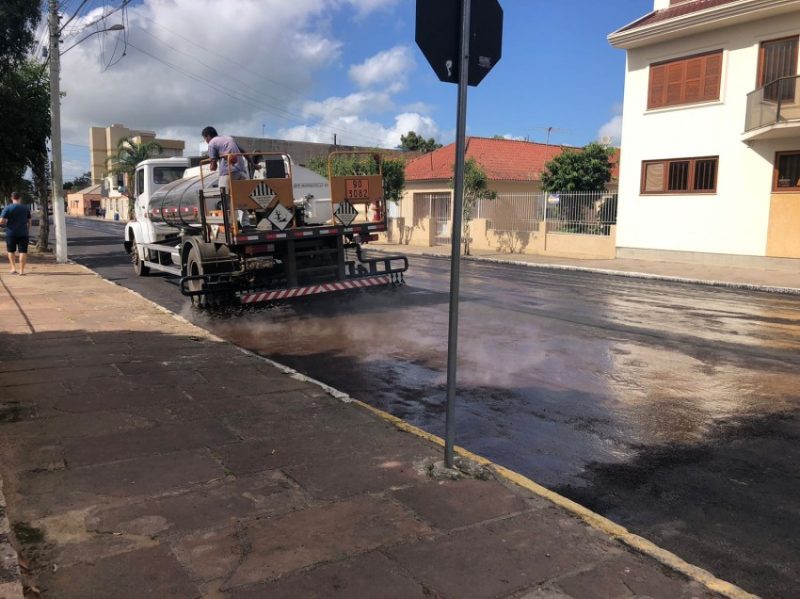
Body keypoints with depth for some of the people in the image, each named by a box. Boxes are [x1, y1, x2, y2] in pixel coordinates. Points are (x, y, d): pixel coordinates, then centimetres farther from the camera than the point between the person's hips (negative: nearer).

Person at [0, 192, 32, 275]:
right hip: (23, 233, 0)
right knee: (23, 251, 2)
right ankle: (21, 270, -1)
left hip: (11, 233, 0)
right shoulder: (26, 208, 1)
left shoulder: (7, 208, -5)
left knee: (11, 251, 17)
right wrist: (28, 231, 19)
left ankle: (13, 267, 13)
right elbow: (29, 221, 7)